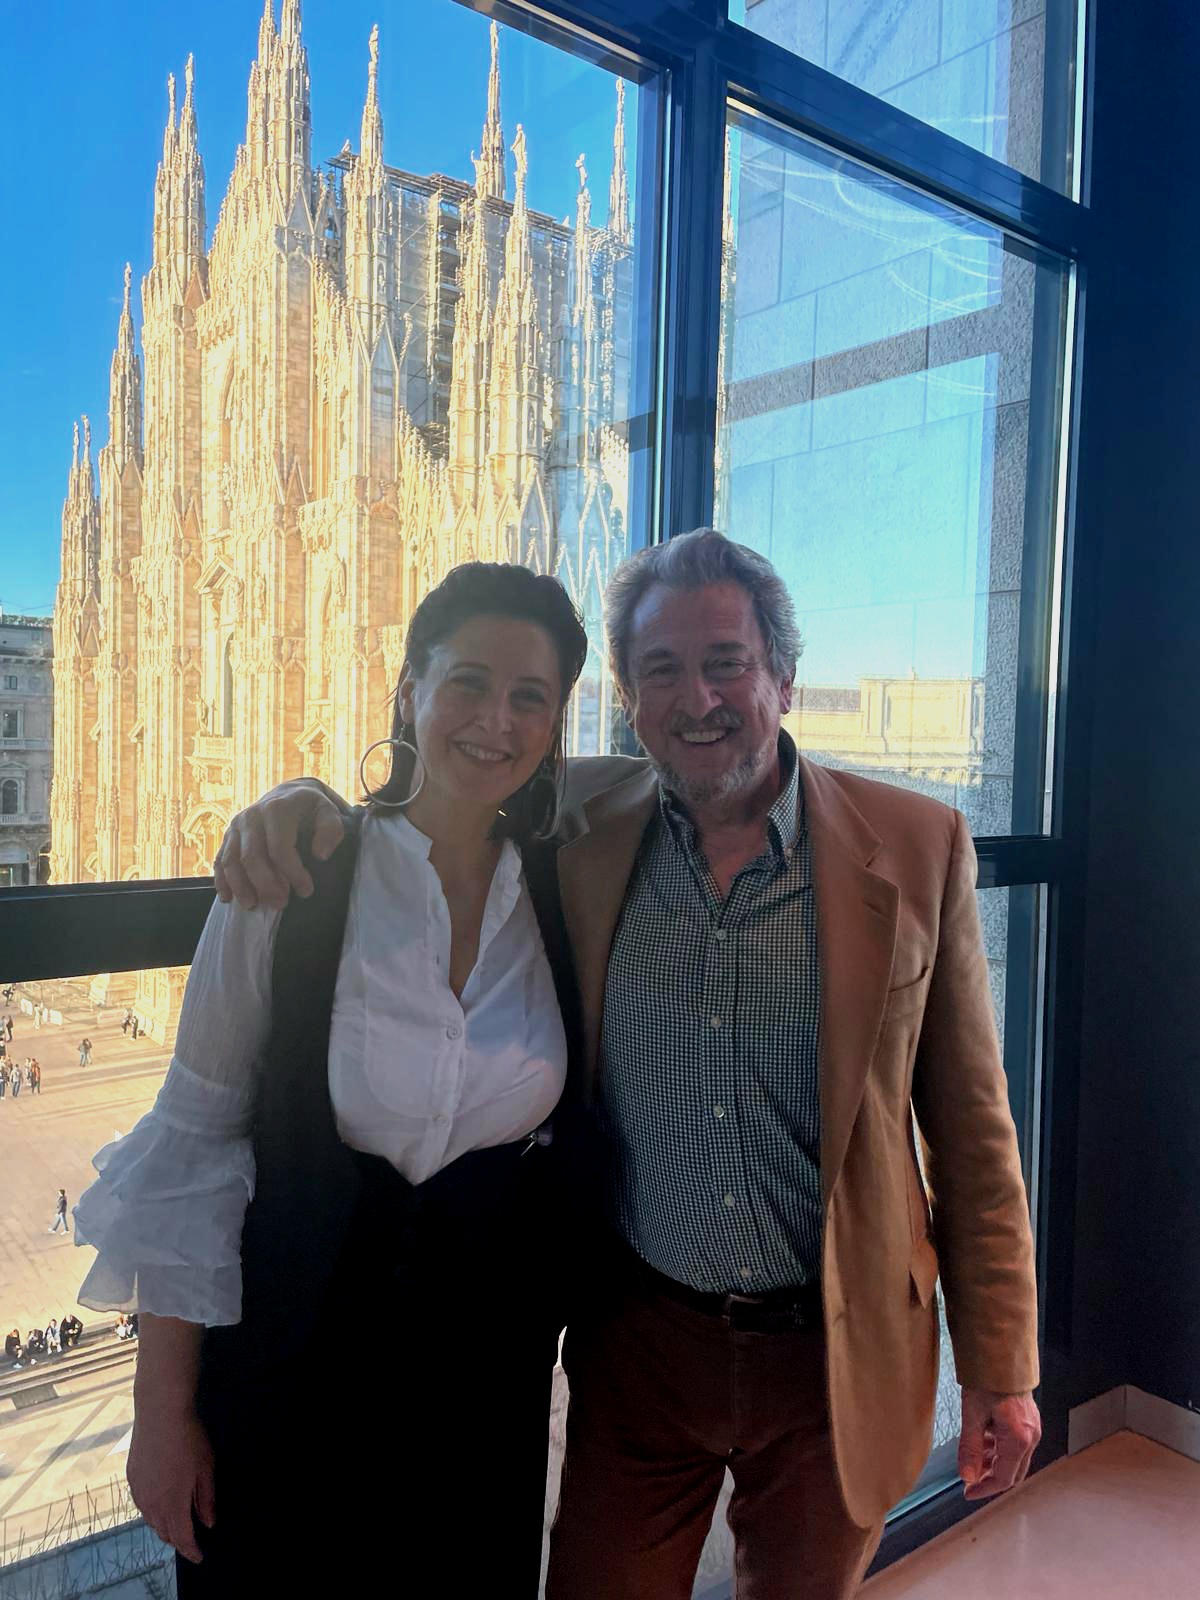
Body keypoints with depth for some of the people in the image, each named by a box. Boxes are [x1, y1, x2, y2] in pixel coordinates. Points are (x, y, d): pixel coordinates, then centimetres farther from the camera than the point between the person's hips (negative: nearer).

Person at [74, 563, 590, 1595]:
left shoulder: (565, 891, -8)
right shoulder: (284, 889, -16)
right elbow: (190, 1146, -10)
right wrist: (162, 1410, -6)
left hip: (491, 1373, 3)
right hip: (292, 1372, -2)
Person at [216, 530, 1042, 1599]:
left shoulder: (918, 846, -10)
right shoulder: (581, 823, -6)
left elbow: (972, 1129, -6)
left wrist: (1001, 1376, -3)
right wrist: (301, 802, -14)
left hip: (836, 1351, 0)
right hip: (637, 1343, 1)